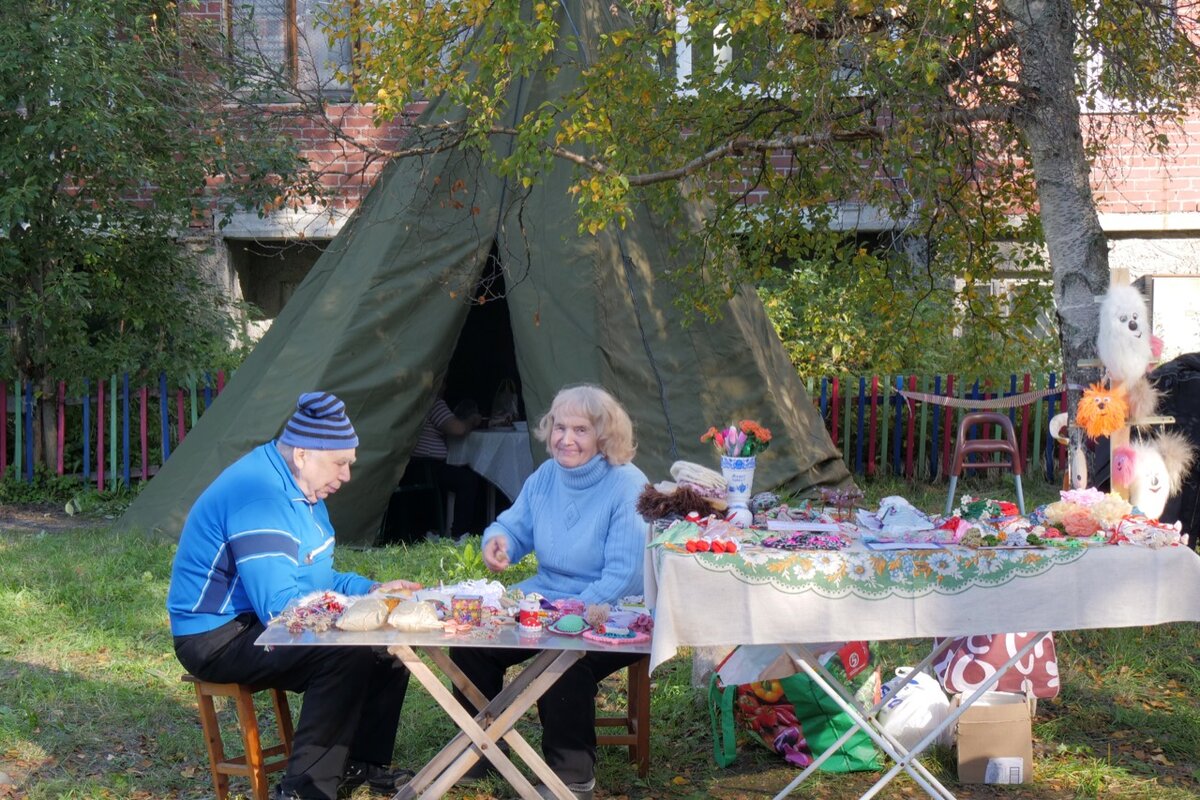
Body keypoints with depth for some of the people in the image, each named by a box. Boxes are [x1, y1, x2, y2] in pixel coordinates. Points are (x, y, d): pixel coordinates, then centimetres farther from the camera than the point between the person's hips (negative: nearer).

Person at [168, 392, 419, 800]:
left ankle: (362, 763, 12)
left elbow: (316, 578, 18)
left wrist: (370, 589, 0)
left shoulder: (300, 487, 7)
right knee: (346, 652, -28)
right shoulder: (260, 496, -26)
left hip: (261, 622, 10)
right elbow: (280, 608, -30)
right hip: (218, 637, -10)